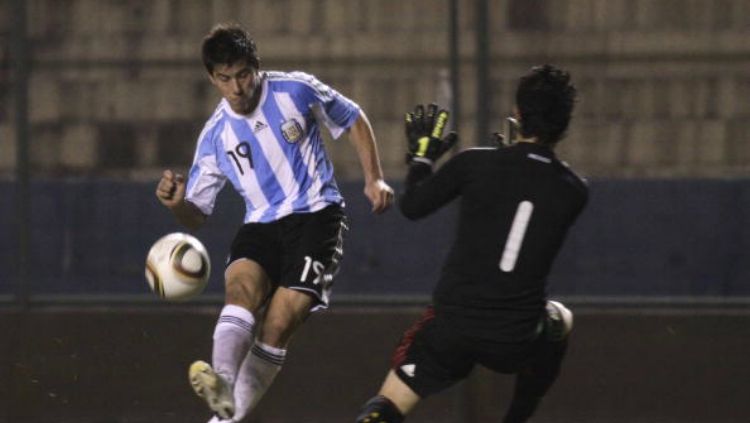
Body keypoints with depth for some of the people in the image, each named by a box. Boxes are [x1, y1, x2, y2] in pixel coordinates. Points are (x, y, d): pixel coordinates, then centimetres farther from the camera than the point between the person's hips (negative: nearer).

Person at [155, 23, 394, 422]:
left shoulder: (295, 90, -2)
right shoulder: (215, 135, 5)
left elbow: (353, 120, 13)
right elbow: (196, 216, 9)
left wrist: (374, 179, 3)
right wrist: (177, 202, -15)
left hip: (316, 215, -2)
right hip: (261, 224, 2)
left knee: (277, 325, -20)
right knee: (241, 286, -32)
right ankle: (222, 389, -54)